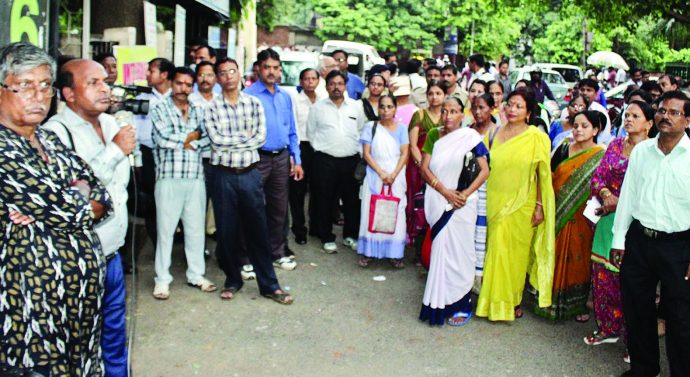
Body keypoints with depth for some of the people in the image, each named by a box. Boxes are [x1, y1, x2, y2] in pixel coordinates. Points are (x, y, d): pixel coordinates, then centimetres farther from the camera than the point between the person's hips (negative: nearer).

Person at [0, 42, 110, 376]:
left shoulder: (50, 140, 12)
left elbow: (102, 195, 9)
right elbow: (64, 208, -20)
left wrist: (73, 200, -11)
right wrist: (81, 202, 1)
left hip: (83, 290, 8)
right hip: (35, 298, -8)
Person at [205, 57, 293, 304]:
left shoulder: (254, 103, 5)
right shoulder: (211, 107, 1)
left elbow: (261, 138, -4)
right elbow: (216, 141, -11)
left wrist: (231, 141, -9)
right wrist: (245, 136, -6)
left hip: (250, 174, 1)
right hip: (224, 176, 0)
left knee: (258, 230, 4)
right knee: (226, 231, 7)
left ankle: (269, 284, 12)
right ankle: (232, 280, 25)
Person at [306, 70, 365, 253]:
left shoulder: (356, 107, 7)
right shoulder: (318, 107, 2)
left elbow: (362, 132, 12)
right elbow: (311, 132, 7)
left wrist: (358, 152, 6)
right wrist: (320, 149, 5)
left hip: (351, 160, 2)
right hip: (325, 161, -2)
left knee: (352, 200, 8)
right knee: (325, 201, 4)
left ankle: (350, 236, 24)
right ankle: (327, 238, 17)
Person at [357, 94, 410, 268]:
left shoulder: (401, 128, 7)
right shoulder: (371, 127, 3)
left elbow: (405, 154, 1)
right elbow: (366, 153, -2)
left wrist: (394, 174, -13)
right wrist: (381, 173, -13)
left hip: (396, 177, 1)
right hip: (375, 176, -1)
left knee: (395, 214, 0)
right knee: (371, 212, -1)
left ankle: (395, 253, 5)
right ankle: (367, 252, 5)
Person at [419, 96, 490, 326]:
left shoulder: (470, 137, -4)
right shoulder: (434, 135, 7)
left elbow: (484, 171, -7)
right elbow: (424, 168, 0)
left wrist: (465, 194, -17)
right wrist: (445, 191, -11)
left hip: (461, 204, -3)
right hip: (438, 202, 3)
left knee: (458, 251, -1)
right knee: (440, 249, 8)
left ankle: (461, 305, 8)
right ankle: (440, 303, 18)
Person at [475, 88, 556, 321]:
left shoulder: (536, 138, -4)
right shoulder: (494, 134, 6)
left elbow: (543, 175, -3)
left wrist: (540, 206, -6)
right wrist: (486, 203, 4)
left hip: (521, 205, -3)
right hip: (495, 203, 3)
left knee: (516, 253, 5)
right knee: (496, 249, 6)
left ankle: (513, 300, 21)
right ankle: (496, 300, 19)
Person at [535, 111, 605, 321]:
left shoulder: (601, 157, -3)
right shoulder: (563, 150, 6)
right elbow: (550, 177, 8)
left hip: (584, 216, -3)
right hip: (559, 213, 3)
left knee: (581, 259, 5)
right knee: (557, 256, 9)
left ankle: (579, 304, 18)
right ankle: (555, 301, 22)